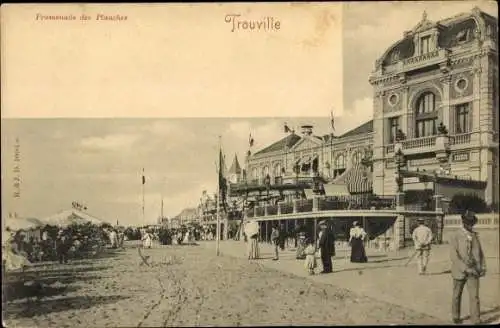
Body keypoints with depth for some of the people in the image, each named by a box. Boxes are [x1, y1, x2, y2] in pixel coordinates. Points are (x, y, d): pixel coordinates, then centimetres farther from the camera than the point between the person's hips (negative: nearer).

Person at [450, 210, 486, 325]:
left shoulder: (475, 235, 5)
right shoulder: (455, 236, -11)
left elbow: (480, 252, 10)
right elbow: (453, 256, -18)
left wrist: (483, 267, -3)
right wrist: (466, 269, -23)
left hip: (474, 272, 3)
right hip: (459, 271, -3)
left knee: (474, 296, -7)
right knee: (457, 296, 13)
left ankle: (476, 321, -6)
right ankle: (456, 317, 31)